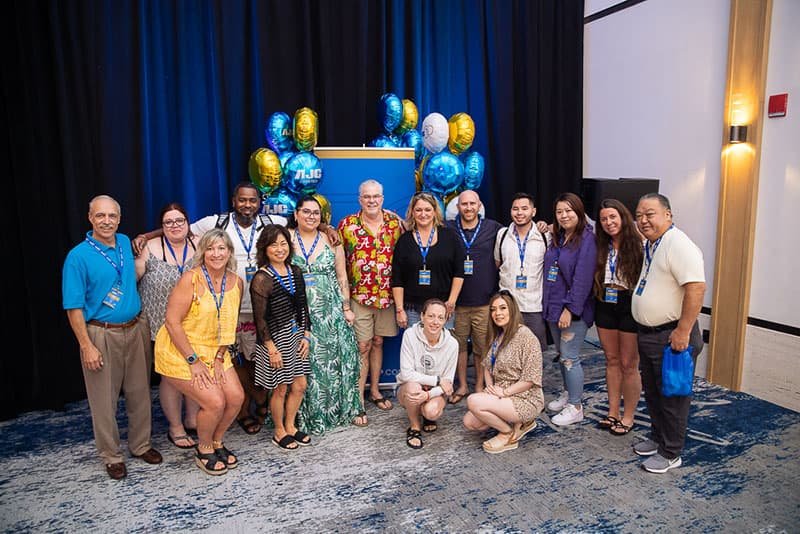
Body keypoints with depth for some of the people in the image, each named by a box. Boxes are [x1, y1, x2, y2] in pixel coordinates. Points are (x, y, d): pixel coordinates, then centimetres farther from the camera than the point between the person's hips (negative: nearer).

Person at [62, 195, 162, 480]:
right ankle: (111, 456, 22)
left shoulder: (126, 243, 5)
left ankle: (141, 445, 30)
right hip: (102, 335, -5)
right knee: (104, 398, 5)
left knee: (140, 392, 13)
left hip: (136, 330, 5)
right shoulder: (78, 256, -11)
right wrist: (86, 346, -14)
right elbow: (74, 307, -11)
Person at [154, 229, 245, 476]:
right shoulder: (191, 279, -20)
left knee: (236, 397, -2)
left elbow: (228, 325, 5)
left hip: (214, 351, 6)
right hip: (180, 352, -6)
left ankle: (217, 442, 25)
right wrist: (194, 361, -19)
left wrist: (219, 358, -3)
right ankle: (203, 450, 15)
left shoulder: (236, 283, -3)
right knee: (215, 402, -13)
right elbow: (172, 322, -21)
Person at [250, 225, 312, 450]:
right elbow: (260, 318, -16)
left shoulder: (295, 272, 4)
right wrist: (271, 349, -16)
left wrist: (306, 336, 5)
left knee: (300, 385, 12)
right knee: (280, 388, 8)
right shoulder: (261, 279, -16)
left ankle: (290, 426, 32)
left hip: (295, 335, 6)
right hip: (275, 339, -6)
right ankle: (279, 432, 28)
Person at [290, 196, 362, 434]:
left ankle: (335, 409, 23)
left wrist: (346, 307, 4)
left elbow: (342, 277, 8)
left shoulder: (331, 240, 7)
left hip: (330, 310, 2)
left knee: (332, 358, 5)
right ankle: (306, 414, 16)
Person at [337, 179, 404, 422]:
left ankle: (375, 391, 30)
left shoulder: (394, 221, 1)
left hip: (387, 295, 3)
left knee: (378, 342, 15)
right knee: (362, 347, 0)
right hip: (359, 296, -3)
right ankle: (358, 400, 10)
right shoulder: (347, 225, -6)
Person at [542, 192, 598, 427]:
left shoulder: (587, 240, -14)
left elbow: (582, 278, -19)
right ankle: (568, 394, 34)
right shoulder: (558, 238, 12)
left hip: (574, 310, -8)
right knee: (561, 355, 18)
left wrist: (570, 309, -21)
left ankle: (575, 407, 10)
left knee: (569, 358, -3)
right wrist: (548, 304, 10)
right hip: (553, 307, 8)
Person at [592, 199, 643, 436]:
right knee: (611, 360, 14)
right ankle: (613, 413, 25)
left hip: (630, 305, -5)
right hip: (605, 305, 6)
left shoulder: (637, 244, -12)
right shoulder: (601, 246, 7)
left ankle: (628, 417, 18)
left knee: (629, 365, 4)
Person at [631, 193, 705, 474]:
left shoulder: (679, 244, -20)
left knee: (672, 397, 4)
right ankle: (657, 437, 38)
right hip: (648, 334, 9)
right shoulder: (649, 245, 10)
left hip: (672, 336, -9)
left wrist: (683, 331, -26)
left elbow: (696, 288, -27)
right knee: (652, 391, 21)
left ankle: (670, 453, 17)